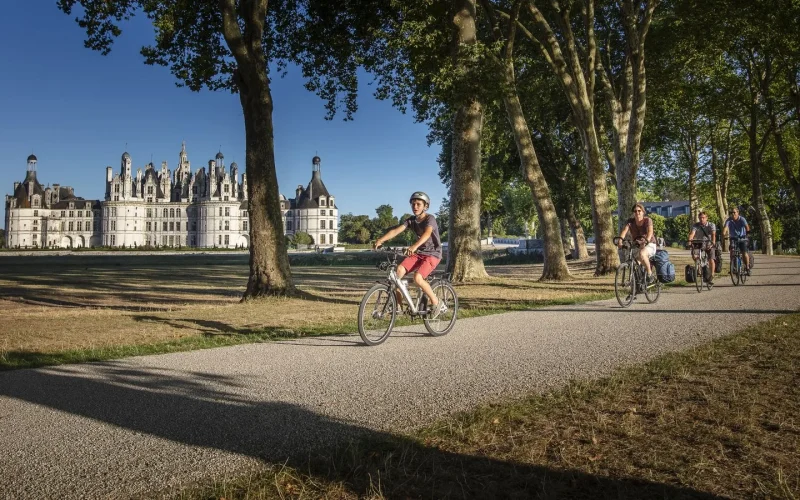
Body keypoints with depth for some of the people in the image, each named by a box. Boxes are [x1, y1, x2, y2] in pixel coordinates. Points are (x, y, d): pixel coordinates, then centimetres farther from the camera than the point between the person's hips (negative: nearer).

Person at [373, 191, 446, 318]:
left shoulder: (430, 219, -16)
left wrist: (414, 246, -55)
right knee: (398, 270, -17)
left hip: (433, 254, -6)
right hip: (418, 253, 6)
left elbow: (427, 233, -37)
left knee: (417, 278, -28)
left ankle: (437, 304, -9)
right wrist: (380, 240, -30)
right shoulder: (411, 220, 1)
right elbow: (396, 230, -13)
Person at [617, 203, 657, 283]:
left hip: (649, 245, -5)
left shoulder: (647, 220, -12)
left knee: (642, 254, -35)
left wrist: (646, 240, -50)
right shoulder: (630, 221, -4)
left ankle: (650, 273, -20)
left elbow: (650, 231, -29)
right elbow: (625, 230, -20)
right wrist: (620, 239, -41)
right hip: (636, 245, 5)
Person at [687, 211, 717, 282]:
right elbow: (692, 233, -24)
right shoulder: (696, 225, -8)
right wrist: (690, 240, -45)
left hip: (709, 244, -1)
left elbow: (713, 234, -27)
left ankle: (712, 276, -3)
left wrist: (713, 242, -46)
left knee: (711, 260, -16)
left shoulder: (711, 225, -11)